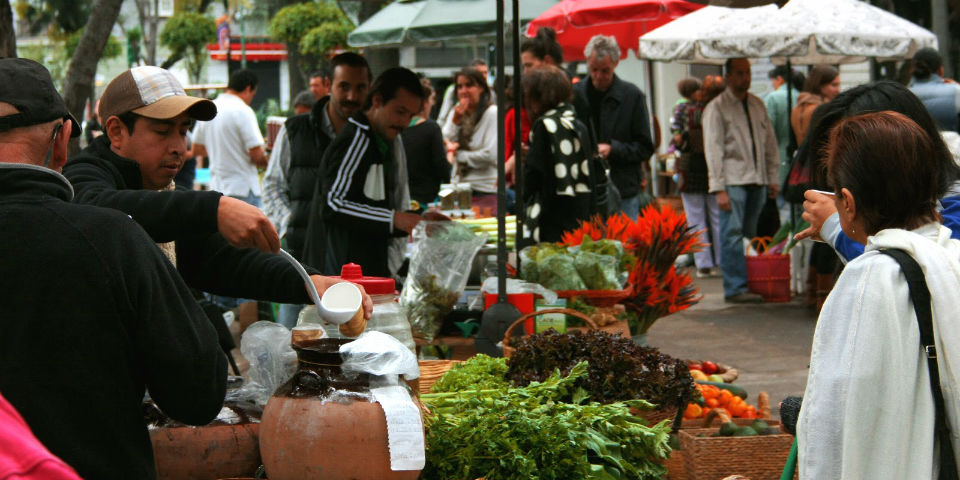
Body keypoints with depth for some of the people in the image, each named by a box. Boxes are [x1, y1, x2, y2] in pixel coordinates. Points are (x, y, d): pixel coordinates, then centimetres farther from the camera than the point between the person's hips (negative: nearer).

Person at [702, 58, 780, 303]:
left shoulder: (757, 105, 16)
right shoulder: (717, 107, -2)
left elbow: (770, 143, 20)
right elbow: (713, 149, -6)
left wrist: (772, 177, 12)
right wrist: (719, 188, -13)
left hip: (757, 180, 5)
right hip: (733, 180, -5)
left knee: (751, 235, 6)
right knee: (733, 235, -9)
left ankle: (753, 284, 9)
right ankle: (735, 288, -9)